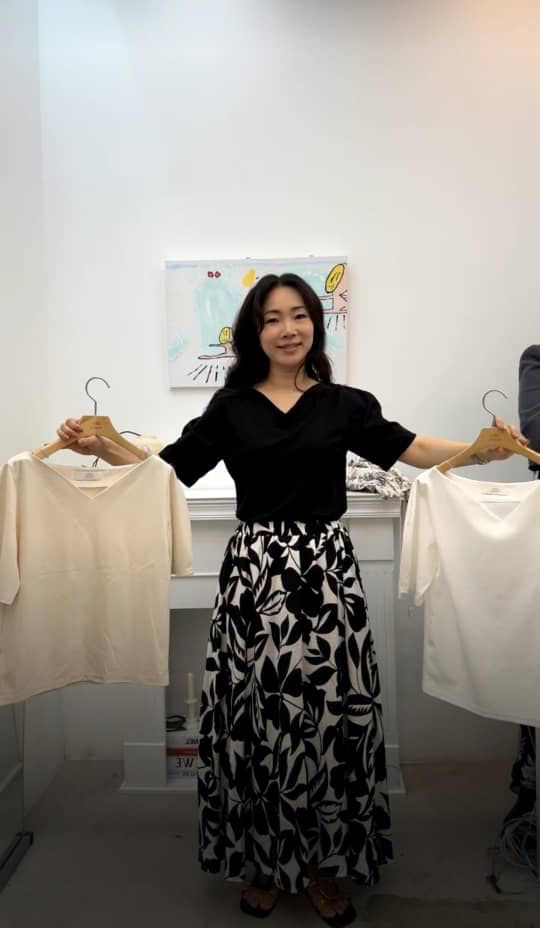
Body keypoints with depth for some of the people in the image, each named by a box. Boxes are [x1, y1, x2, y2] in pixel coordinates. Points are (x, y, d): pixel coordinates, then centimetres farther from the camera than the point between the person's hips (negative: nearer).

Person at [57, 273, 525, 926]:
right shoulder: (232, 406, 7)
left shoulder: (344, 404, 7)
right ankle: (264, 862, 29)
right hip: (254, 569, 0)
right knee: (255, 716, 5)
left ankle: (325, 867, 27)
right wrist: (102, 448, -6)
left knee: (330, 715, 4)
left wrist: (485, 450, -10)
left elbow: (413, 450, 4)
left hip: (325, 571, 0)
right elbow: (171, 467, 7)